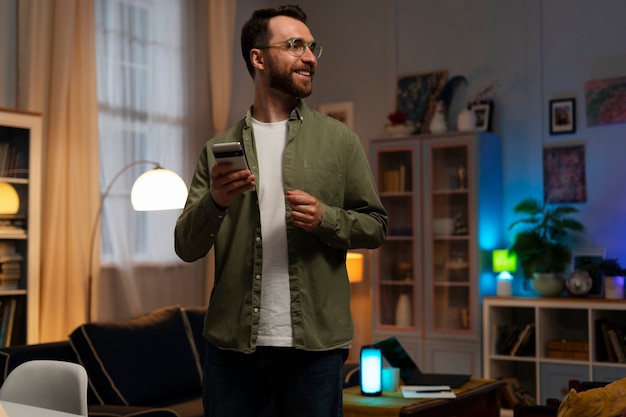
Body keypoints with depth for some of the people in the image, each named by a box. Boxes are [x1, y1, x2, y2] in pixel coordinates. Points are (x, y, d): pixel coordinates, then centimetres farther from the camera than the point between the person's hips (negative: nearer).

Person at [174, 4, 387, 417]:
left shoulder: (340, 139, 4)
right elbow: (186, 247, 2)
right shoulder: (219, 149, 5)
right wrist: (215, 202, -18)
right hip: (232, 343, 1)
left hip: (315, 345, 0)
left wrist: (326, 219, -14)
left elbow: (376, 226, 6)